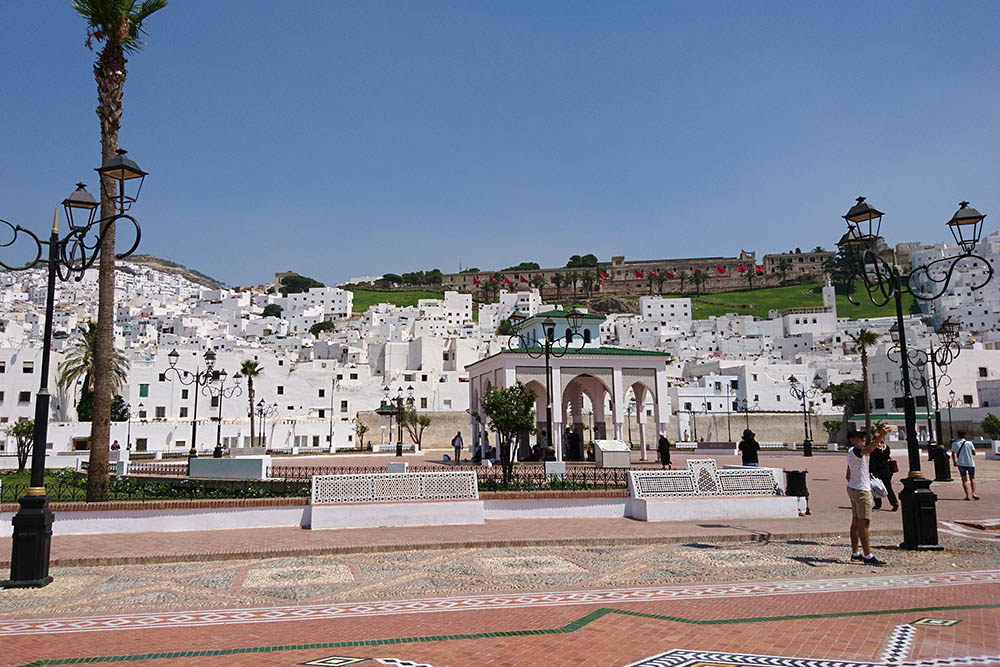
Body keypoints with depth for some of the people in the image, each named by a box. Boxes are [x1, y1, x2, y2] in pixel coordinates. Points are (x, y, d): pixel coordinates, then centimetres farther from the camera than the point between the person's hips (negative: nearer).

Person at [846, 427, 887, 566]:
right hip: (861, 490, -10)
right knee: (863, 523, -10)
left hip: (852, 488, 10)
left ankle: (855, 553, 19)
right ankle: (868, 556, -11)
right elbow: (869, 449, -38)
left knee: (856, 522, 13)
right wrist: (880, 436, -45)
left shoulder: (851, 453, 16)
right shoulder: (855, 450, -14)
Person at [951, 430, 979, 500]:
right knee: (972, 478, 15)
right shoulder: (969, 443, -5)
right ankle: (973, 493, 2)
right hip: (970, 463, 0)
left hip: (961, 463, 0)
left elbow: (953, 454, 2)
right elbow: (974, 453, 1)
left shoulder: (954, 444, -3)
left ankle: (967, 496, -2)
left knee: (964, 479, 4)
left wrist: (954, 462, 16)